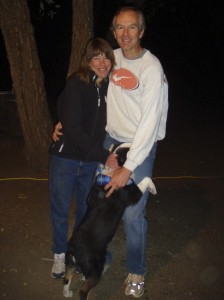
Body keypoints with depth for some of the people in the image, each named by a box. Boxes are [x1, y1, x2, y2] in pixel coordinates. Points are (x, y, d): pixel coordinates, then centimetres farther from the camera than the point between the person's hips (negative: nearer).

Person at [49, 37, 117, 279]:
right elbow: (73, 129, -22)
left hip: (91, 162, 4)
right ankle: (59, 255, 34)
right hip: (65, 158, -4)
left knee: (85, 209, 17)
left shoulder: (110, 87, -2)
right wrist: (104, 156, -23)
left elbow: (105, 125, 5)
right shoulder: (76, 85, -17)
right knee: (60, 210, 11)